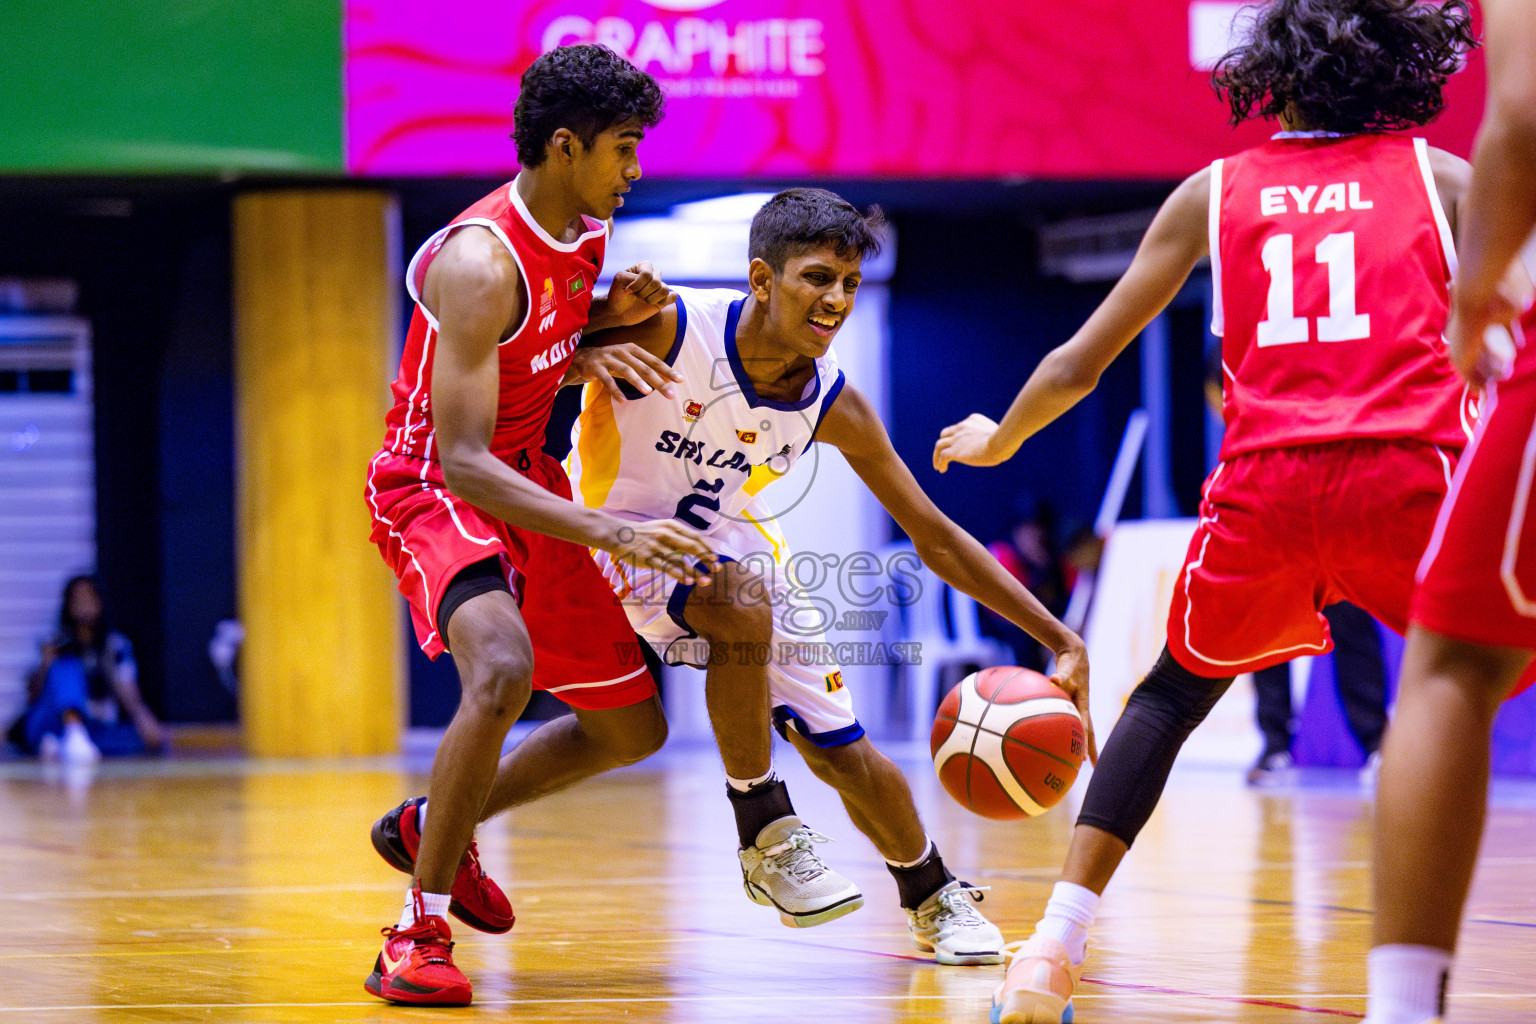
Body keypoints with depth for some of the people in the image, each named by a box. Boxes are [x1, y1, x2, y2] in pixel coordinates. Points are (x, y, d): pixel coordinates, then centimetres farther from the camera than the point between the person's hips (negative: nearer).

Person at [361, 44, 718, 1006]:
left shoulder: (586, 231, 0)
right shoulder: (480, 261, -27)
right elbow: (463, 458, -34)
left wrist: (611, 314, -2)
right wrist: (608, 531, -44)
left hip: (529, 480, 9)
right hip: (436, 488, -9)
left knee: (633, 729, 13)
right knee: (503, 671, -37)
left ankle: (432, 828, 34)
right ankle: (420, 934, -26)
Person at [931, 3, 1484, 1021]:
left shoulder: (1213, 192, 18)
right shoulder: (1441, 176, 15)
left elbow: (1079, 365, 21)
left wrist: (995, 443, 38)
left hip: (1265, 487, 2)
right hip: (1411, 476, -2)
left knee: (1175, 692, 25)